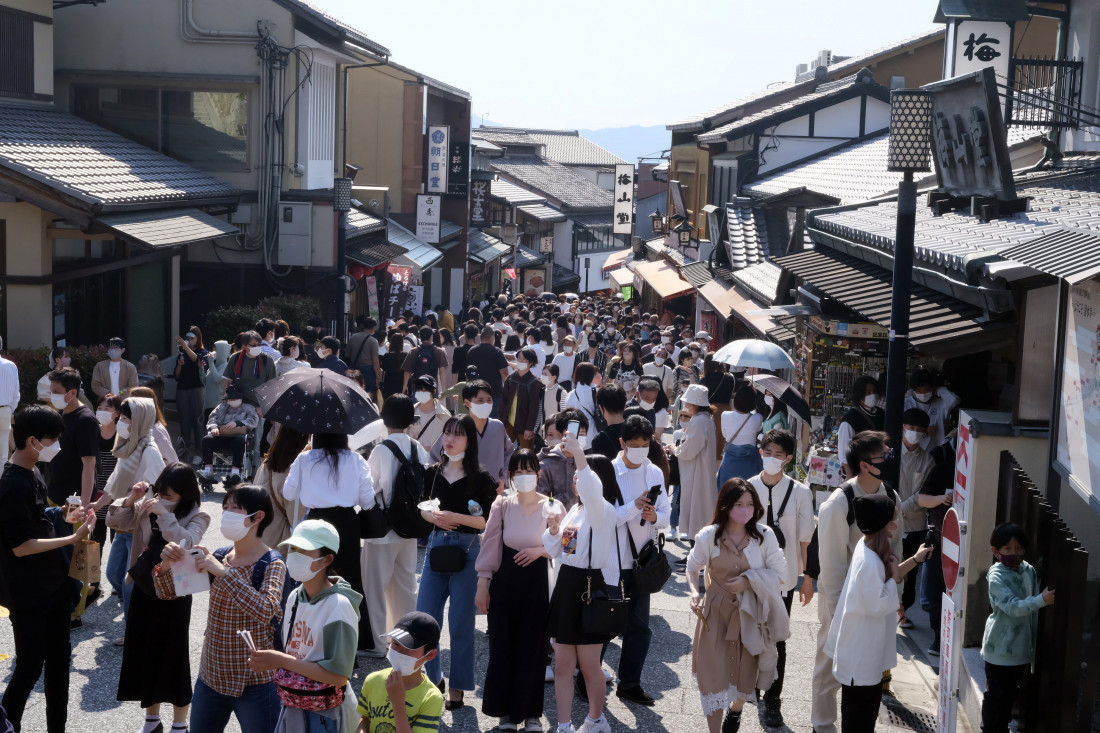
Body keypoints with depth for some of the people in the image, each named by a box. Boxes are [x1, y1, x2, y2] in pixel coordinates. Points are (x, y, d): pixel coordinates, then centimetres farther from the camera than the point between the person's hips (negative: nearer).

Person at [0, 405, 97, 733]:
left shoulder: (31, 475, 7)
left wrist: (63, 517, 4)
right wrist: (73, 538, -22)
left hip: (53, 584, 9)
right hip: (28, 593, -9)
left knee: (58, 659, 15)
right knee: (30, 666, 2)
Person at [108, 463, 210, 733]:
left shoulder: (197, 516, -11)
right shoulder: (148, 505, 1)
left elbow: (185, 544, -27)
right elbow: (116, 523, 3)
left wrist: (165, 515, -33)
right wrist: (130, 500, -13)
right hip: (144, 588, 5)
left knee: (172, 656, 1)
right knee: (142, 653, 12)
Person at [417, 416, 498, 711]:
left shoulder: (481, 478, -8)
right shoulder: (432, 473, 5)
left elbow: (490, 522, -11)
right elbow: (420, 507, 16)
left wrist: (456, 517, -18)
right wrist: (432, 516, -4)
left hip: (467, 550, -4)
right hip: (436, 546, 4)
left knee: (460, 623, 3)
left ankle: (457, 687, 16)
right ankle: (434, 679, 25)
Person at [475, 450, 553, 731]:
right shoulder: (502, 505, -1)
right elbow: (490, 547, 2)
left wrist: (540, 550, -18)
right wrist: (482, 585, 0)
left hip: (536, 581, -1)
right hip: (505, 581, 1)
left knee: (532, 647, 4)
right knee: (502, 645, 7)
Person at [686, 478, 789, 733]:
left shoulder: (765, 535, -12)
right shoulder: (708, 536, -11)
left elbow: (779, 573, -5)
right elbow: (693, 566, 6)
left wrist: (749, 581, -19)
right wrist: (694, 592, -12)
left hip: (750, 614, 1)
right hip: (716, 612, -1)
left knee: (746, 671, 18)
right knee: (713, 673, -3)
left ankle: (735, 710, 50)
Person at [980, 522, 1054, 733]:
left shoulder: (1029, 571, 1)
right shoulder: (997, 576, -19)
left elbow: (1033, 608, 10)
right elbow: (1013, 607, -29)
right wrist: (1042, 600, -40)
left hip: (1023, 647, 6)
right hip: (1000, 650, -6)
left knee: (1011, 692, 22)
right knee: (995, 694, 5)